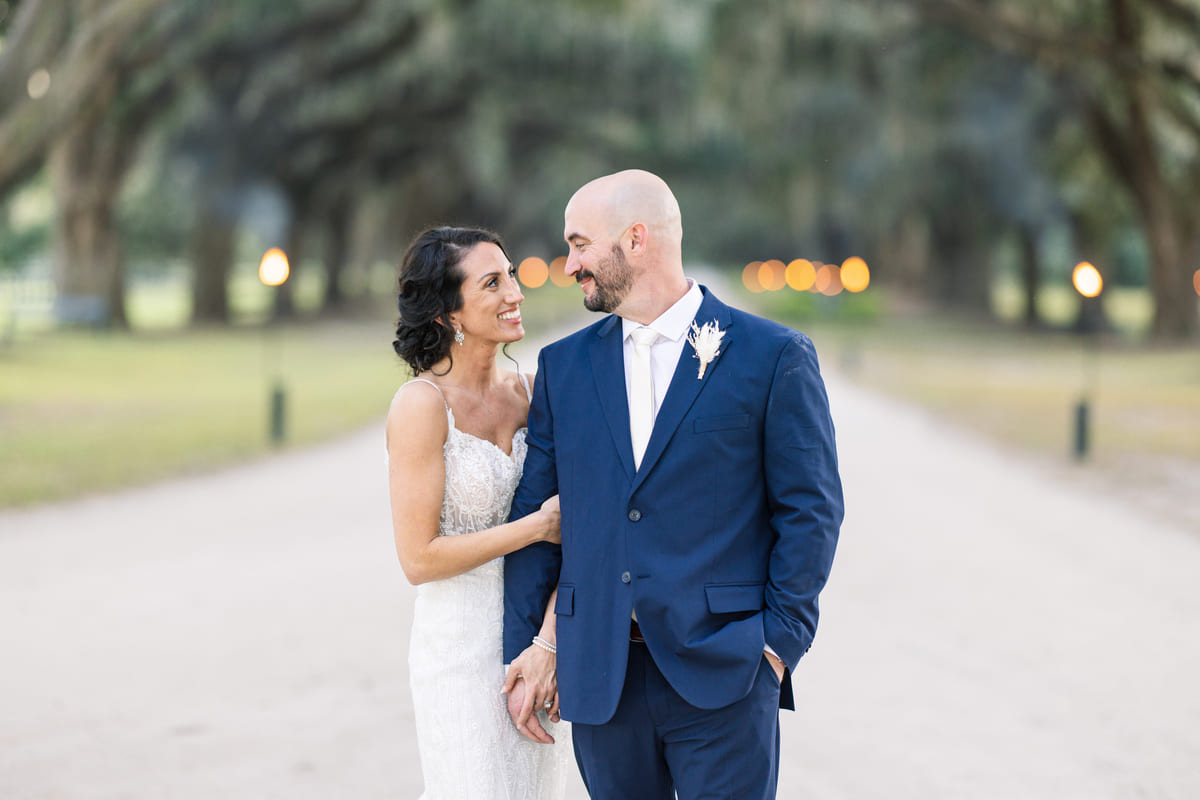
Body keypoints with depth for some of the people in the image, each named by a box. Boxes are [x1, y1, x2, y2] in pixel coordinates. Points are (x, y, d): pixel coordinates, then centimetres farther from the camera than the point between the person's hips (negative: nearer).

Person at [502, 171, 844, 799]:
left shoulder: (774, 357, -2)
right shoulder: (563, 365, 10)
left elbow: (810, 510, -2)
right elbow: (535, 511, 11)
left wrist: (780, 641, -8)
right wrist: (522, 649, 6)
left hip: (721, 677, -4)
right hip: (598, 674, 4)